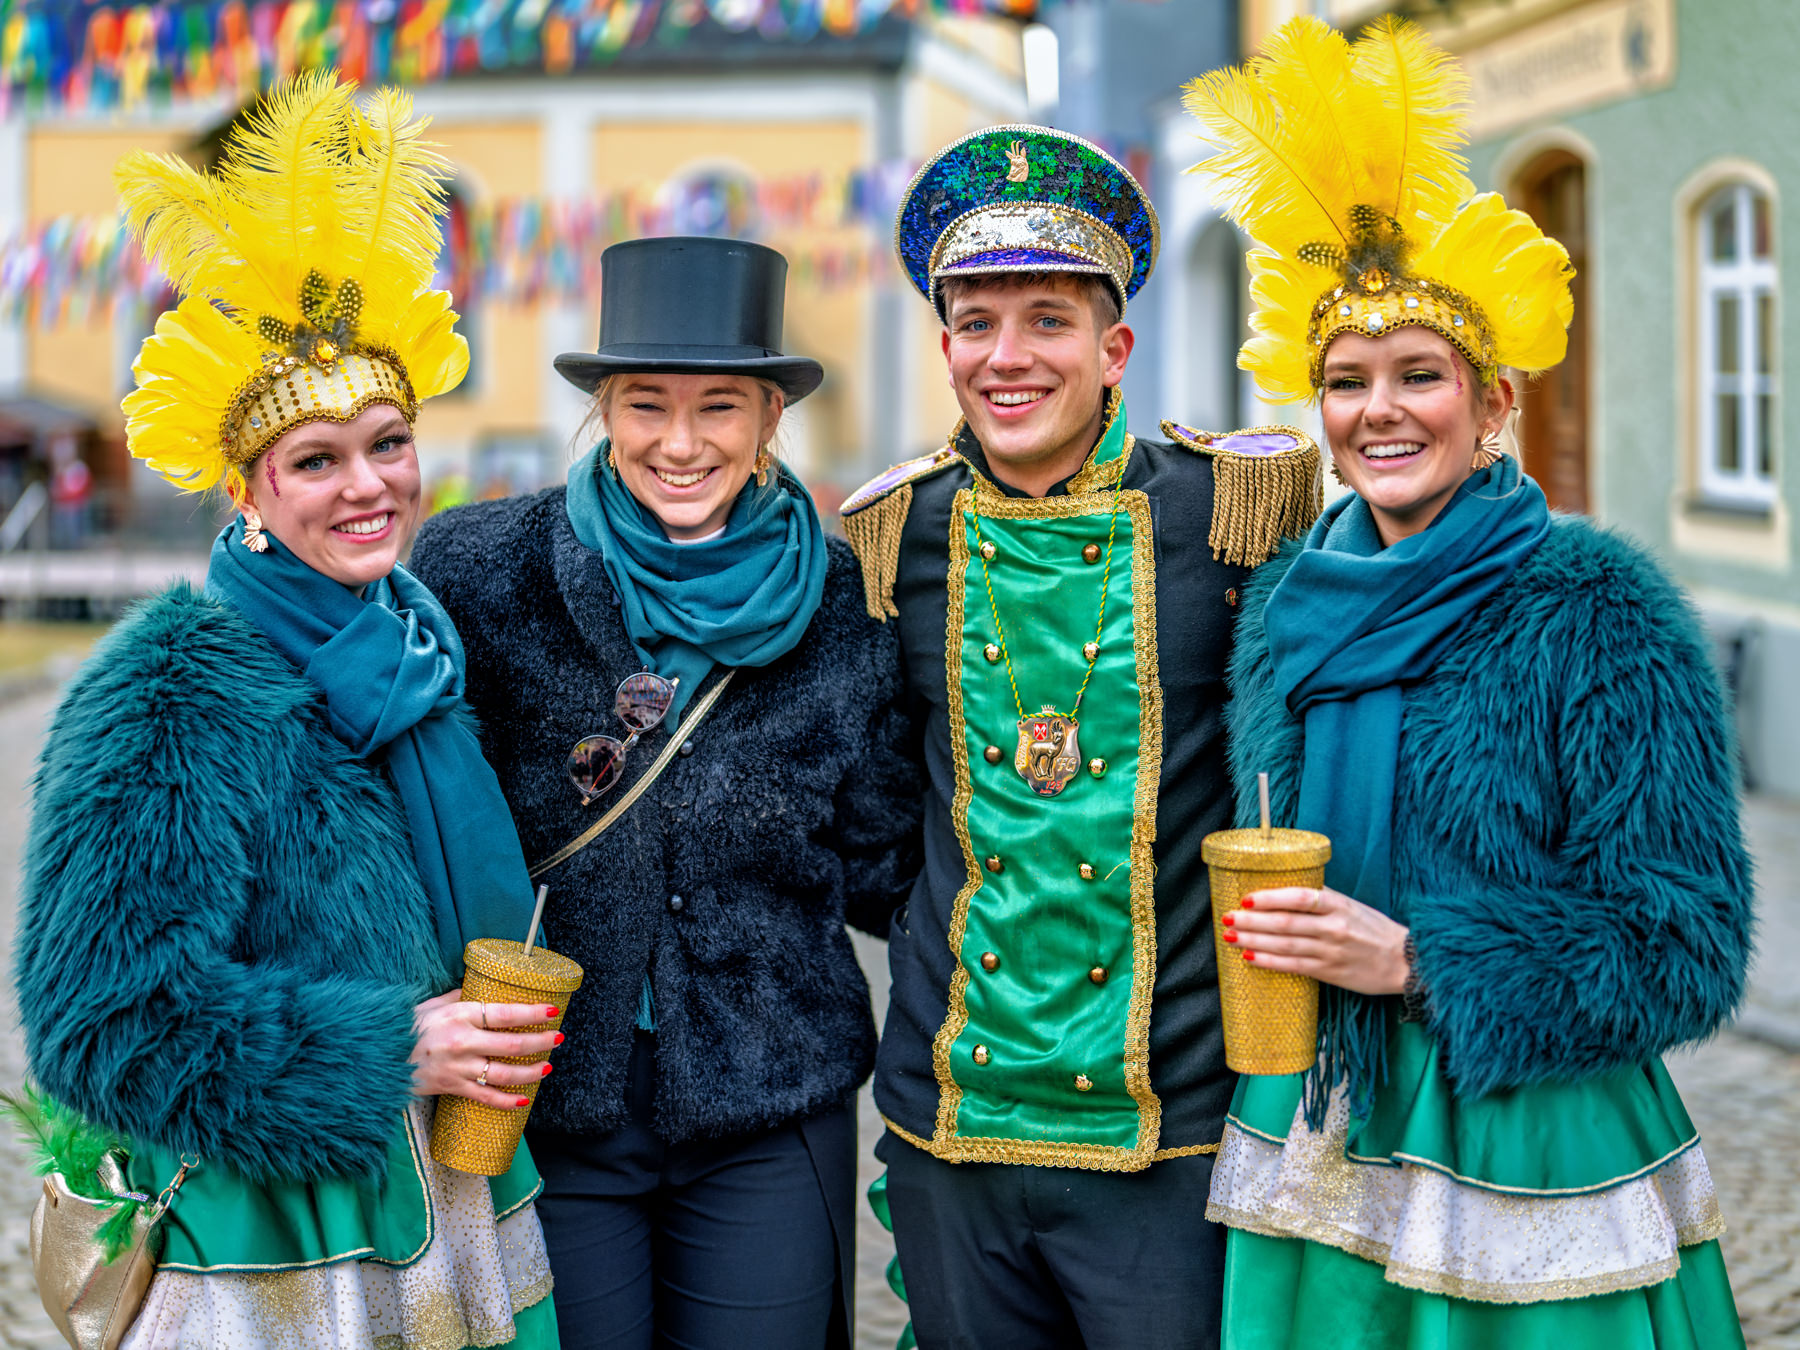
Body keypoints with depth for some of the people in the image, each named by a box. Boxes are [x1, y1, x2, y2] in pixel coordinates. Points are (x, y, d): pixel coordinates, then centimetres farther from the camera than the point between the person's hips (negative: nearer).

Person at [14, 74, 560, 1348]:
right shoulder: (167, 695, -15)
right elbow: (106, 1012, -18)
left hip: (462, 1224, 6)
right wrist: (389, 1052, -18)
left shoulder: (425, 652, 5)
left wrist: (502, 1036, 3)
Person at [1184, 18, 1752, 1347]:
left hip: (1529, 1169, -4)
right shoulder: (1286, 603, 4)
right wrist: (1269, 942, -1)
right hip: (1318, 1156, 4)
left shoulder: (1598, 607, -10)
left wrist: (1414, 959, -19)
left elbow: (1686, 947, -12)